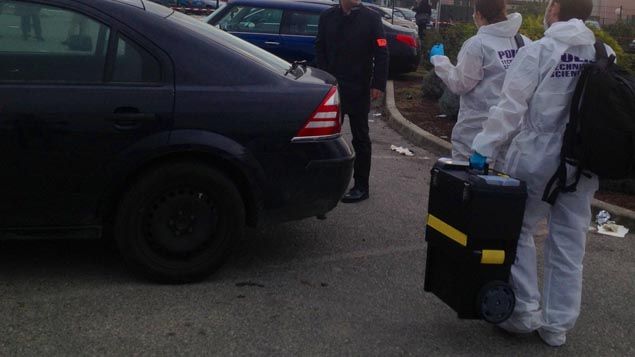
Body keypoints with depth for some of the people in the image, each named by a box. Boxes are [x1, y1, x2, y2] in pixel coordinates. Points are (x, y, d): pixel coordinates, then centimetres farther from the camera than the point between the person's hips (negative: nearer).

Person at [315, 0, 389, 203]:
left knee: (360, 137, 6)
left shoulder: (371, 19, -3)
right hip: (332, 86, 3)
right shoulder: (327, 17, 7)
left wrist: (378, 84, -14)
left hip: (359, 89, -3)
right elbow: (320, 49, 8)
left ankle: (361, 186, 13)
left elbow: (381, 53, -6)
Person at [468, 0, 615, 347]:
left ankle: (525, 310, 11)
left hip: (537, 157, -4)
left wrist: (483, 146, -12)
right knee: (569, 246, 12)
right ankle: (558, 324, 21)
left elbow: (511, 106, -16)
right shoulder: (605, 56, 2)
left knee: (518, 231, 12)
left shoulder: (538, 51, -12)